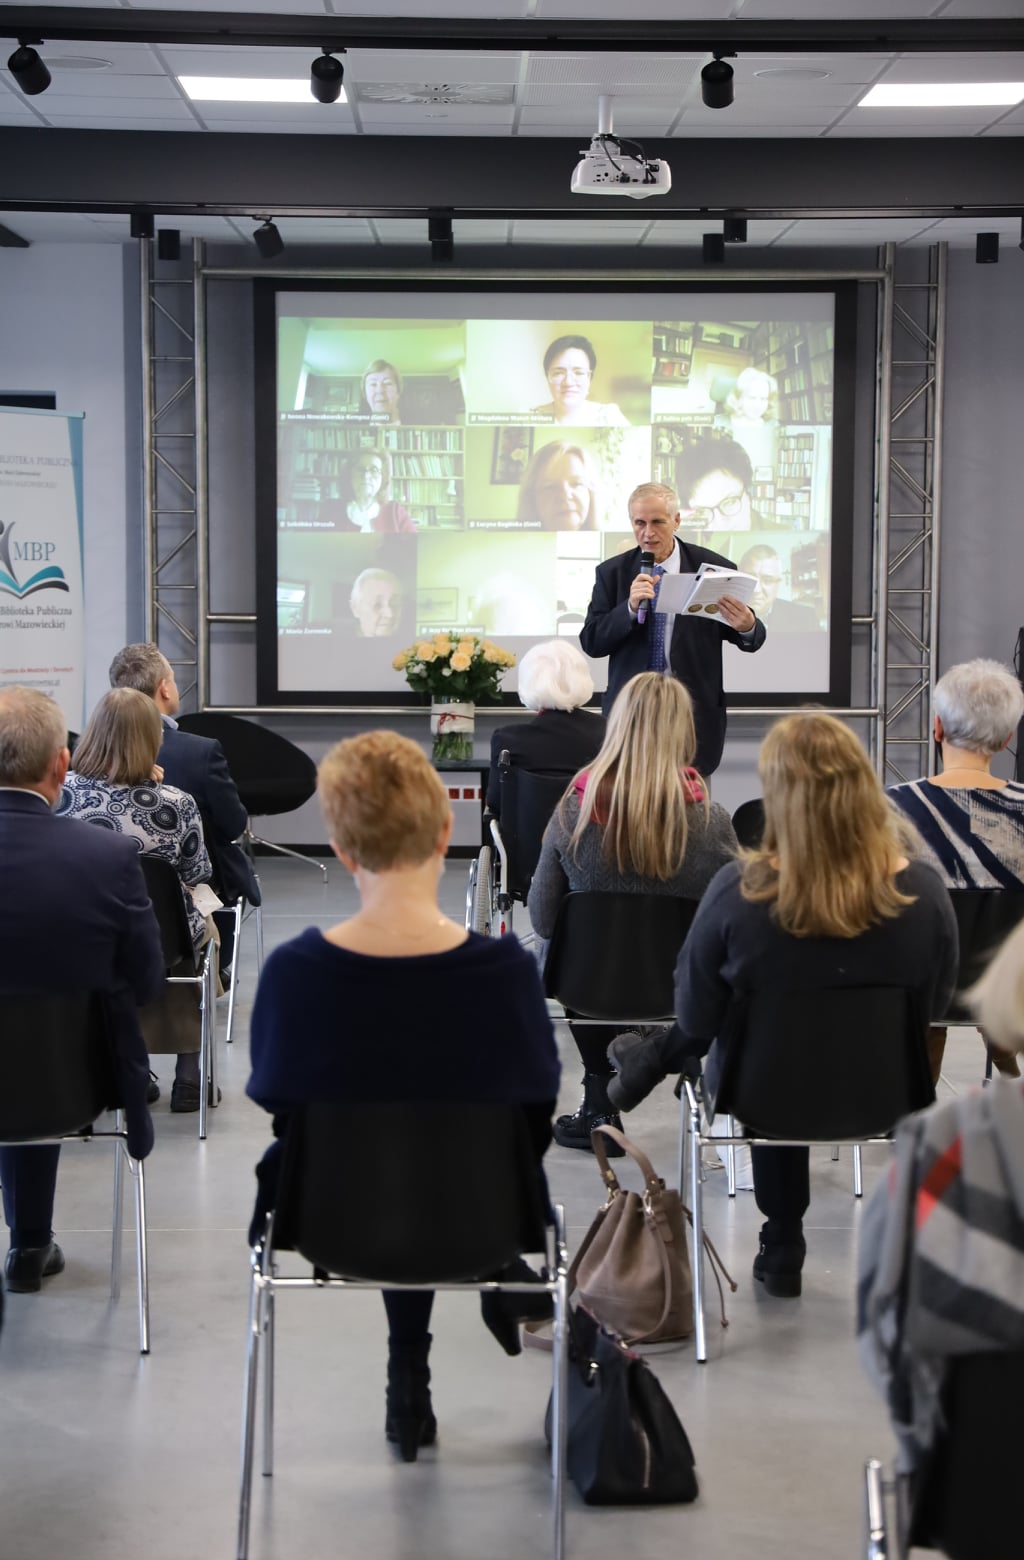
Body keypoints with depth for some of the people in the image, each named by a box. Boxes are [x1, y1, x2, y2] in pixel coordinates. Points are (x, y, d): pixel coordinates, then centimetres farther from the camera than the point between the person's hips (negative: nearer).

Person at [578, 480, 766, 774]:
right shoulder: (612, 572, 3)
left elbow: (751, 638, 3)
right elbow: (591, 642, -3)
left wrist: (747, 627, -22)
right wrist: (631, 607, -20)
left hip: (694, 714, -1)